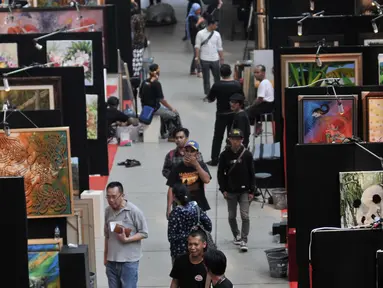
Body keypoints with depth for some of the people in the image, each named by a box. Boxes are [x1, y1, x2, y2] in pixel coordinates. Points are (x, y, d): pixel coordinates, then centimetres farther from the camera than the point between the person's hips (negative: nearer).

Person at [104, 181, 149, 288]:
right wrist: (105, 255, 18)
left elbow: (144, 233, -8)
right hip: (111, 261, 5)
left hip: (129, 261, -5)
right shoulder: (108, 211, 5)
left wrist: (126, 239, -21)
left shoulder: (134, 211, -12)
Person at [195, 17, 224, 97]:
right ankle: (207, 94, 13)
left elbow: (220, 48, 7)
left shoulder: (217, 34, 3)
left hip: (215, 59, 2)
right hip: (204, 60, -2)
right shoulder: (200, 34, -6)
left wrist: (222, 59, 6)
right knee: (206, 78, 5)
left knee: (217, 77, 7)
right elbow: (197, 46, -4)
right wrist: (197, 58, -8)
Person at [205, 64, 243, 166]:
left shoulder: (217, 85, -15)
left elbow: (210, 100, -5)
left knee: (218, 137, 6)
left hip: (221, 114, -2)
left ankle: (214, 159, 7)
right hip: (234, 114, 2)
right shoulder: (237, 84, -8)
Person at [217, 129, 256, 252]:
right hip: (230, 191, 2)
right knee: (232, 216, 11)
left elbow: (252, 173, 1)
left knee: (245, 215, -9)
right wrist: (223, 189, -4)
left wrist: (251, 191, -2)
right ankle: (236, 235, 31)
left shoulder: (247, 154, -4)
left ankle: (244, 240, -6)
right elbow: (221, 173, 3)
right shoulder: (225, 155, -3)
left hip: (244, 191, -1)